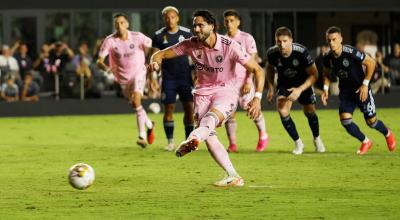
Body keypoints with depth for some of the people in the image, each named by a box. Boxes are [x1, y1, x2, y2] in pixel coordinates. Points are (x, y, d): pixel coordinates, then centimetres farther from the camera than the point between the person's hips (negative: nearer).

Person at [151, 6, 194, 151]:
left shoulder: (187, 33, 2)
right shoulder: (159, 35, 1)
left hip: (185, 75, 1)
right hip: (168, 78, -1)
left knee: (189, 107, -2)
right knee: (169, 109, -2)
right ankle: (170, 142, 6)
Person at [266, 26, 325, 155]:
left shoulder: (301, 52, -32)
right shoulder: (272, 53, -25)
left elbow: (313, 74, -22)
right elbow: (270, 68, 1)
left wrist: (300, 90, -32)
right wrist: (270, 88, -1)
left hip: (303, 83, -1)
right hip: (284, 85, 1)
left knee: (310, 112, 11)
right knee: (283, 112, -18)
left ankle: (317, 139, 42)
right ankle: (298, 143, 2)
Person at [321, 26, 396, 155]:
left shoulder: (351, 52, -27)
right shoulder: (328, 58, -11)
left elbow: (371, 63, -17)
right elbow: (326, 74, 11)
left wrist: (365, 84, -18)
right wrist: (325, 89, -4)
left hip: (361, 90, -4)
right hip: (345, 92, 4)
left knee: (371, 121, 1)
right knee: (345, 120, -12)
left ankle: (387, 134, 36)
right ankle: (365, 142, 13)